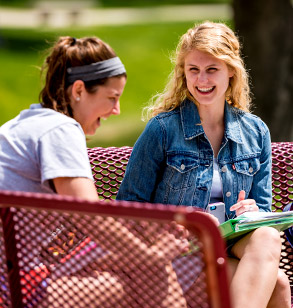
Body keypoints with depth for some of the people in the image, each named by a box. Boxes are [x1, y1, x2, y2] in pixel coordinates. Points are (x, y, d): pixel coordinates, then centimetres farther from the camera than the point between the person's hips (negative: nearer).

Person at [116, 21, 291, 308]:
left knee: (268, 237, -34)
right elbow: (129, 204, -2)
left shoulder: (255, 132, 9)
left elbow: (262, 207, 16)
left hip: (232, 246, 5)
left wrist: (252, 213, -9)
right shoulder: (163, 128, -3)